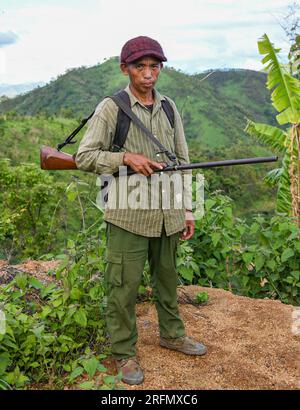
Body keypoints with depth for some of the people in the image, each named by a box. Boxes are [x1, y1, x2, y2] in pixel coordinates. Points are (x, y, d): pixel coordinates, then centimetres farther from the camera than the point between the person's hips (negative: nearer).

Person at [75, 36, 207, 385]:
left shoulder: (169, 108, 9)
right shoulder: (110, 108, -6)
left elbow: (182, 161, 11)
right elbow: (84, 157, -9)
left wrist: (186, 208, 9)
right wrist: (126, 157, -21)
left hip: (167, 215, 5)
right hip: (128, 216, -4)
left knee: (168, 279, 19)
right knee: (124, 286, 5)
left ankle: (171, 333, 40)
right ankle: (124, 353, 22)